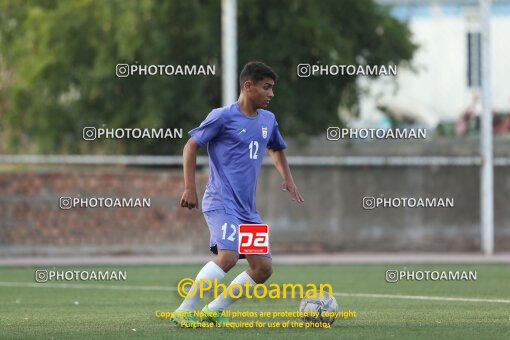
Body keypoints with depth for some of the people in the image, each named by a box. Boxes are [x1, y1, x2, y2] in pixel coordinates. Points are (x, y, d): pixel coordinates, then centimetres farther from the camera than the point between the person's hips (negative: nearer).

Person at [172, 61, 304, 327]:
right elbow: (191, 146, -2)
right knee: (228, 256, -28)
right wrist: (189, 188, -8)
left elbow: (276, 149, 35)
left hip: (247, 209, 8)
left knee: (263, 268, 0)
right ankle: (184, 312, -18)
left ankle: (212, 310, 10)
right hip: (221, 203, -8)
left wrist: (287, 179, 20)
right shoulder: (223, 117, -6)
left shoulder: (268, 120, 15)